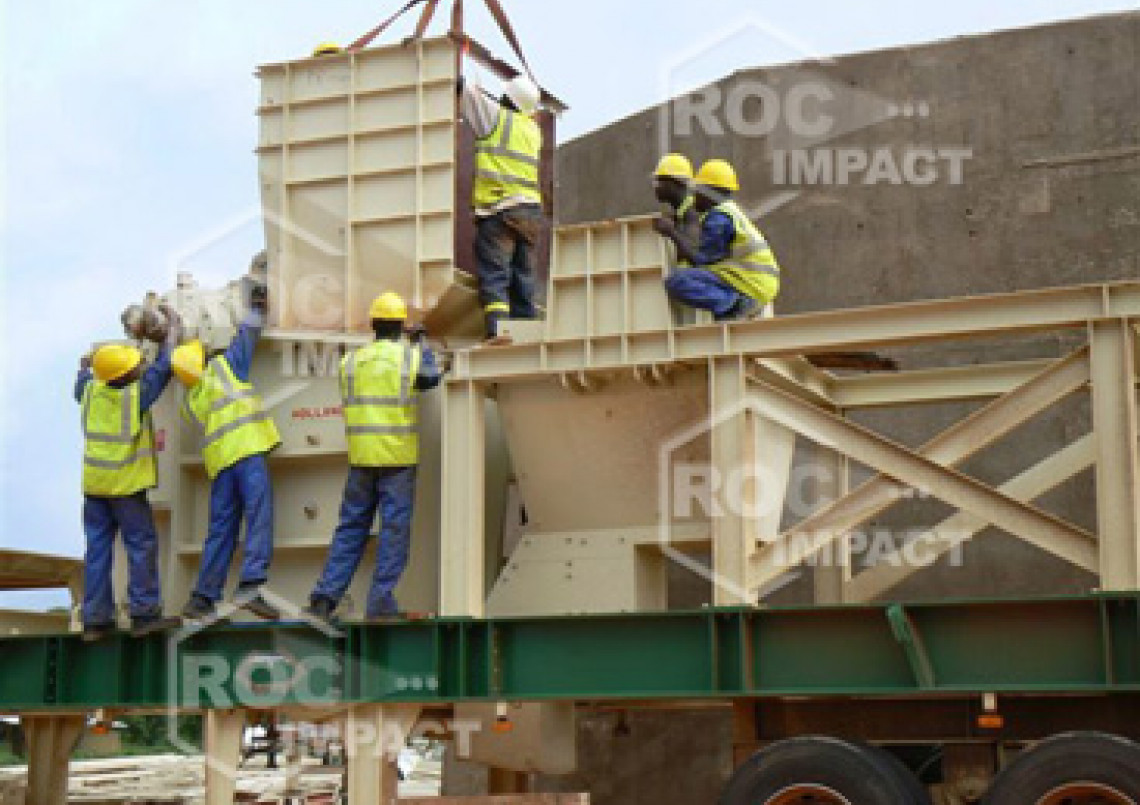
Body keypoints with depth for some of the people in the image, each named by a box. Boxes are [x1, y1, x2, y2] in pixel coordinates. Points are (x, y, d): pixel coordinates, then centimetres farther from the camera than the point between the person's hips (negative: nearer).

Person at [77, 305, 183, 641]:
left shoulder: (91, 391, 0)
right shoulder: (137, 393, -14)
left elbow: (81, 384, 25)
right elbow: (164, 362, -6)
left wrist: (84, 367, 47)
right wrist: (174, 325, 9)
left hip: (94, 484, 6)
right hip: (126, 485, -6)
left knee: (98, 549, 6)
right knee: (141, 544, -1)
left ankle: (95, 620, 6)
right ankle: (144, 613, -6)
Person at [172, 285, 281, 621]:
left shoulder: (190, 402, 23)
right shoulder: (223, 365, 10)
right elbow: (247, 336, 17)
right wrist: (257, 309, 32)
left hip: (219, 458, 6)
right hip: (247, 447, -6)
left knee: (221, 530, 9)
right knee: (258, 517, -14)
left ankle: (202, 598, 6)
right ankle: (250, 585, -28)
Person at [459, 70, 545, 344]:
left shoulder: (498, 117, 0)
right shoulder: (534, 130, 20)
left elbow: (467, 90, 4)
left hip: (499, 209, -6)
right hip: (531, 210, 6)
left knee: (494, 273, -12)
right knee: (523, 278, 9)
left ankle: (496, 327, -24)